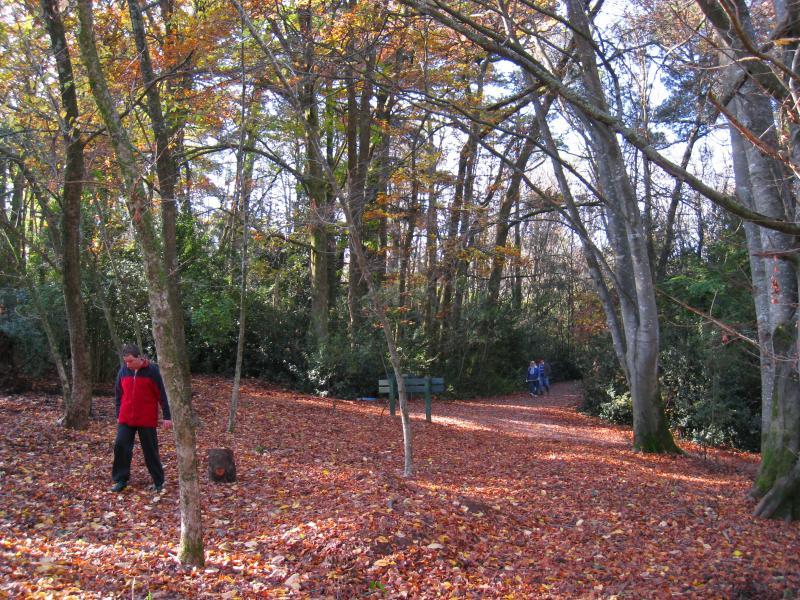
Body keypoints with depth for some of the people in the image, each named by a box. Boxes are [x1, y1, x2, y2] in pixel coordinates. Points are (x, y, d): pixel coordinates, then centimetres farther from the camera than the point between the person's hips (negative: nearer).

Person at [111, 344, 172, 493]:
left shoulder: (152, 370, -9)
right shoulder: (123, 371, 3)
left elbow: (162, 394, -6)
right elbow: (118, 394, 14)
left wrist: (167, 416, -7)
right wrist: (118, 415, 14)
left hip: (147, 420, -3)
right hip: (126, 419, 3)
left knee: (151, 450, 3)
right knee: (120, 446, -4)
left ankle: (158, 481, 16)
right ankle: (121, 480, 11)